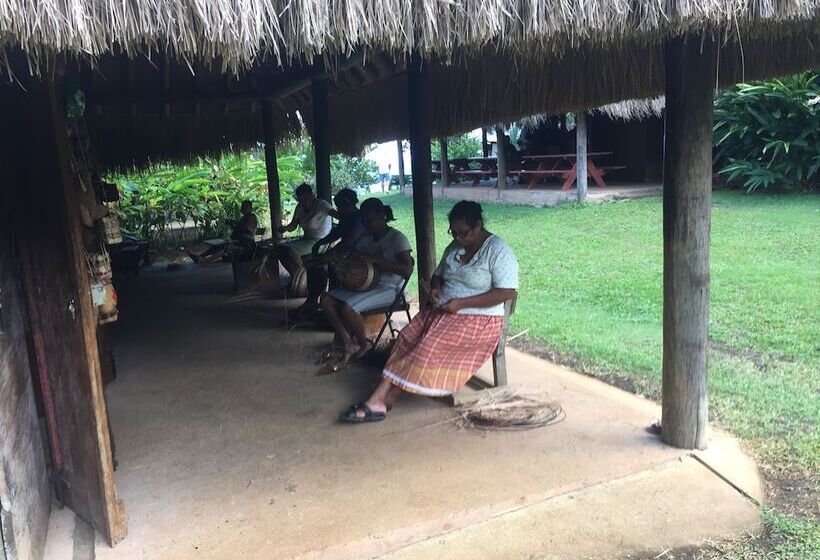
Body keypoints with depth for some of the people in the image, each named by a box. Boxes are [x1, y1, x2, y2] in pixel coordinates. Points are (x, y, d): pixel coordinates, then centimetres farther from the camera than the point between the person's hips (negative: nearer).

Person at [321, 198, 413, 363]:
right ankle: (348, 345, -6)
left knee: (347, 308, -29)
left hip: (388, 289, -8)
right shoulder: (366, 238, 12)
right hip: (365, 284, 8)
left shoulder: (397, 238, -10)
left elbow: (407, 270, -22)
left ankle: (364, 344, -1)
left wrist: (376, 260, -29)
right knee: (326, 299, -9)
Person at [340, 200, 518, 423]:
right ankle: (379, 400, -25)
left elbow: (507, 292, -20)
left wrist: (461, 303, -21)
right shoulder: (455, 246, 12)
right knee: (406, 338, -17)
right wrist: (435, 288, -2)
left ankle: (381, 401, -22)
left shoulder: (497, 250, -11)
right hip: (443, 311, 8)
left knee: (430, 347, -27)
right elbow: (438, 275, 25)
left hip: (477, 319, -7)